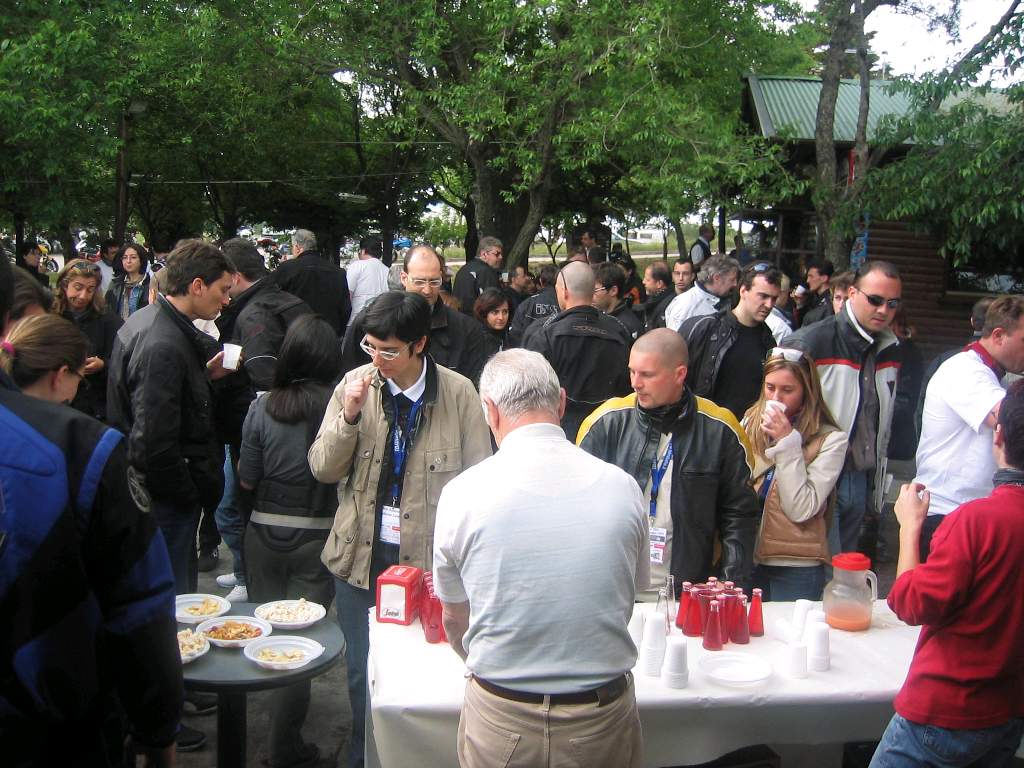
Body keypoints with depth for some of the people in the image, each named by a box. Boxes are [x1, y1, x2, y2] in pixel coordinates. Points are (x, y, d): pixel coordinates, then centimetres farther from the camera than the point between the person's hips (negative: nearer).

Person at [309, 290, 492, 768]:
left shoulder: (458, 393, -9)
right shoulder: (355, 384, -3)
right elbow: (322, 469, -1)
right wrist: (349, 417, -17)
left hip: (430, 560, -2)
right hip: (361, 557, 2)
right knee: (362, 674, 15)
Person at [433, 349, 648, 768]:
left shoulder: (461, 493, -12)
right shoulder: (621, 487, -8)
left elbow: (454, 617, 2)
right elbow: (629, 595, 6)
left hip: (500, 720, -1)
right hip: (603, 720, 2)